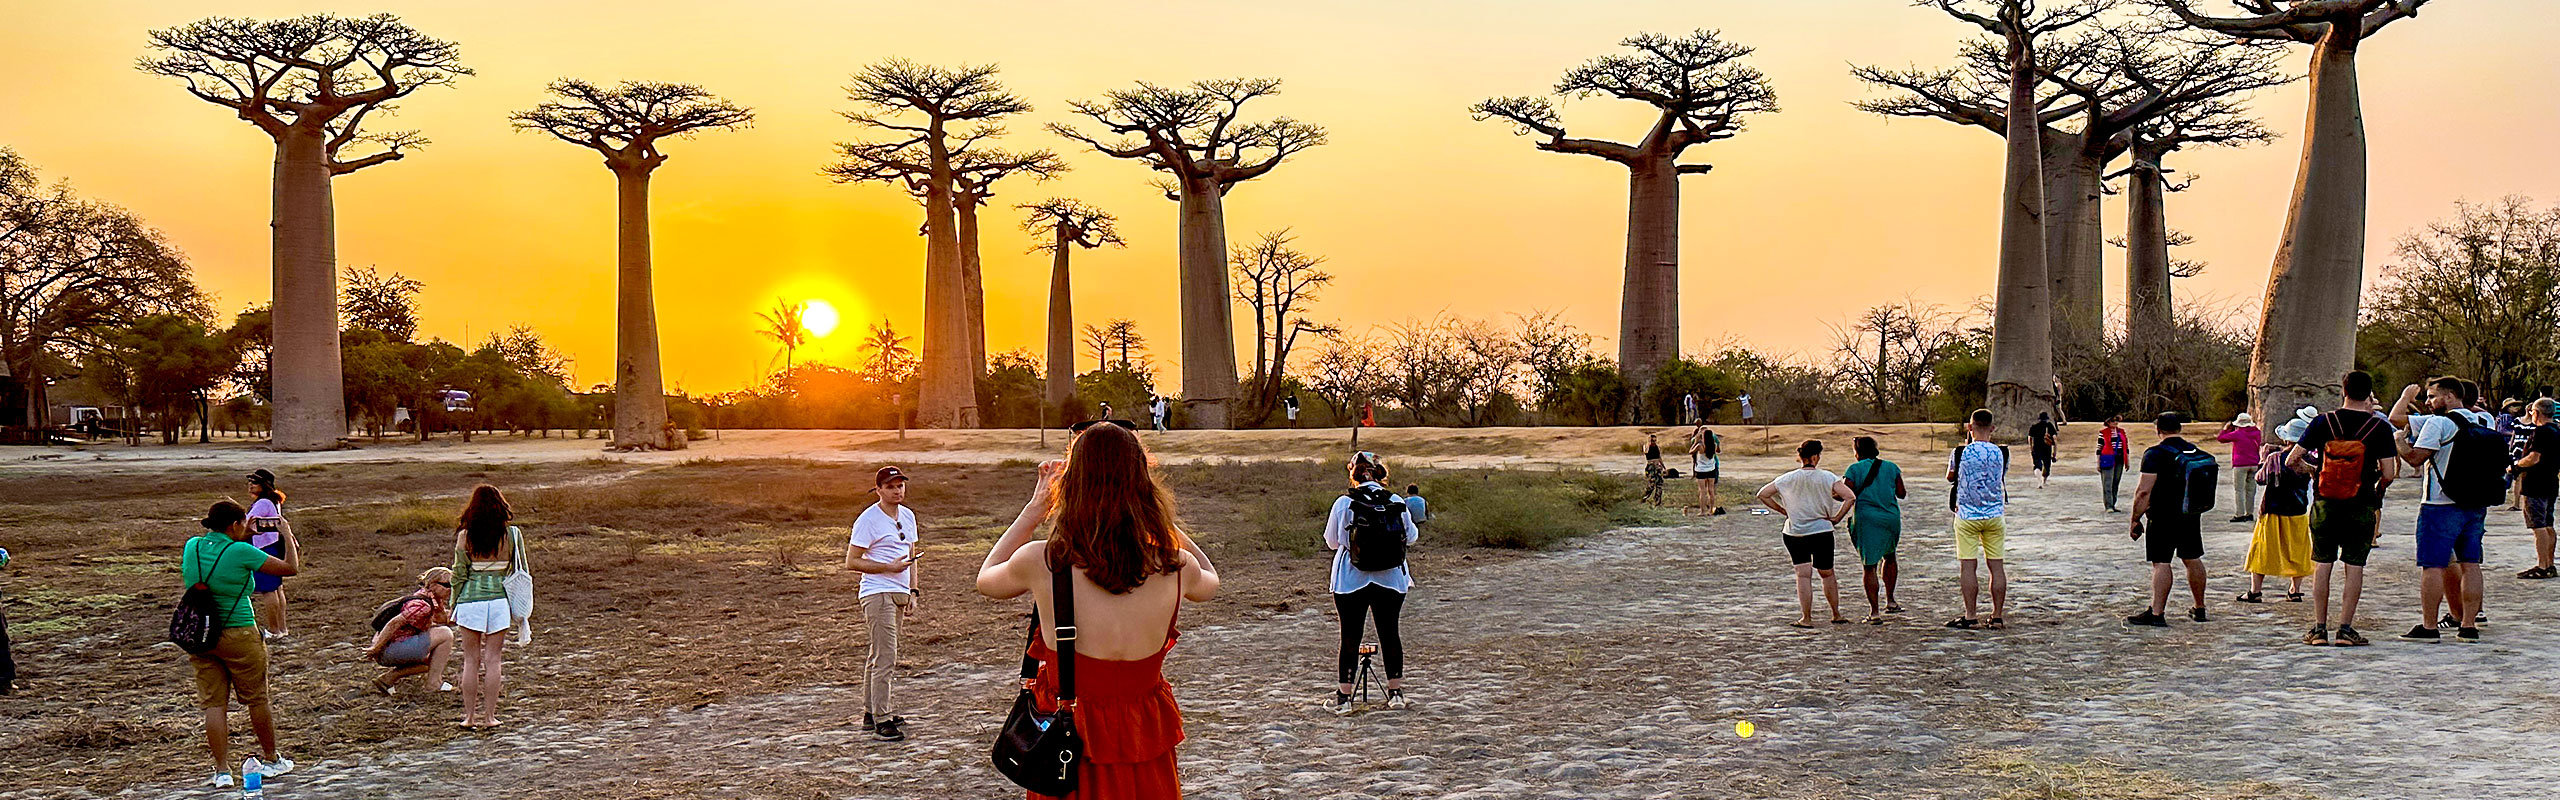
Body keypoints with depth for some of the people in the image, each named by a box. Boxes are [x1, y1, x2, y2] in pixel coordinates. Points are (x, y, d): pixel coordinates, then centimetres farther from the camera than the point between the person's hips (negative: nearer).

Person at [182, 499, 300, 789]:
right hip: (238, 635, -5)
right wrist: (287, 534, 5)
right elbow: (291, 568, -8)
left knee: (214, 704, 6)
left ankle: (222, 771, 5)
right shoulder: (241, 552, -14)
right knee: (257, 700, 11)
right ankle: (270, 759, 26)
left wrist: (244, 535, 29)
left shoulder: (192, 546, 2)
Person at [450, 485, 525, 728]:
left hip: (470, 600, 0)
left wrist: (454, 606, 8)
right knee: (493, 659, 6)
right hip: (499, 599, 1)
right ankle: (489, 716, 7)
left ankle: (470, 716, 11)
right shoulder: (512, 534, -1)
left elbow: (459, 574, -1)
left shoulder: (465, 535, -4)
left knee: (471, 660, 8)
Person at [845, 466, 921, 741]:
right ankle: (882, 720, -8)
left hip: (899, 594, 8)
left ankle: (871, 713, 23)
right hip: (877, 593, -8)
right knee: (886, 658, -11)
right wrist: (889, 567, -18)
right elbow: (851, 561, -11)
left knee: (879, 656, 15)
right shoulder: (868, 519, -11)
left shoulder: (908, 516, 12)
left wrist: (913, 591, 14)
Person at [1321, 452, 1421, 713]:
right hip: (1390, 577, 2)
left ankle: (1343, 697, 7)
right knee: (1389, 632, 12)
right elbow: (1411, 536, 9)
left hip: (1351, 579, -1)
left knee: (1350, 635, 4)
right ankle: (1396, 693, 17)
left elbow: (1331, 541, 2)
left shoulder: (1343, 503, -7)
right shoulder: (1396, 503, -3)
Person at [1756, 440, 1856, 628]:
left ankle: (1806, 618, -3)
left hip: (1794, 533, 1)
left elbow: (1763, 494, -3)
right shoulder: (1826, 477, -9)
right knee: (1827, 574, 16)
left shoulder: (1789, 478, -4)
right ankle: (1836, 615, 25)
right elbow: (1850, 497, -17)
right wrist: (1836, 518, -7)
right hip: (1822, 531, -1)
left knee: (1803, 575, 2)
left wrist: (1783, 510, 3)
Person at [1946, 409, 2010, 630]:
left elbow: (1950, 477, 9)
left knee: (1967, 566, 0)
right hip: (1995, 515, 3)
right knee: (1997, 566, 6)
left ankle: (1971, 616, -1)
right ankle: (1998, 616, 9)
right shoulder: (2001, 453, -1)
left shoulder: (1961, 453, -10)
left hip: (1967, 515, -3)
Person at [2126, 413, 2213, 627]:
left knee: (2160, 563, -6)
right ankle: (2199, 609, 26)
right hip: (2191, 516, 7)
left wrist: (2135, 519, -11)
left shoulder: (2155, 454, -14)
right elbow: (2205, 490, 18)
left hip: (2163, 517, -7)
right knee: (2192, 560, 16)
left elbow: (2144, 492, -18)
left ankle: (2157, 613, -9)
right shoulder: (2197, 453, 8)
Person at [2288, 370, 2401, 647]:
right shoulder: (2379, 427, -6)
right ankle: (2345, 629, 3)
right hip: (2361, 507, -1)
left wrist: (2310, 470, 16)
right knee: (2354, 567, 5)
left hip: (2324, 504, 1)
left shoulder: (2323, 422, -3)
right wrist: (2378, 487, 12)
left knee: (2322, 565, 7)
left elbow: (2291, 461, -4)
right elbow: (2389, 474, -10)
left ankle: (2319, 629, 8)